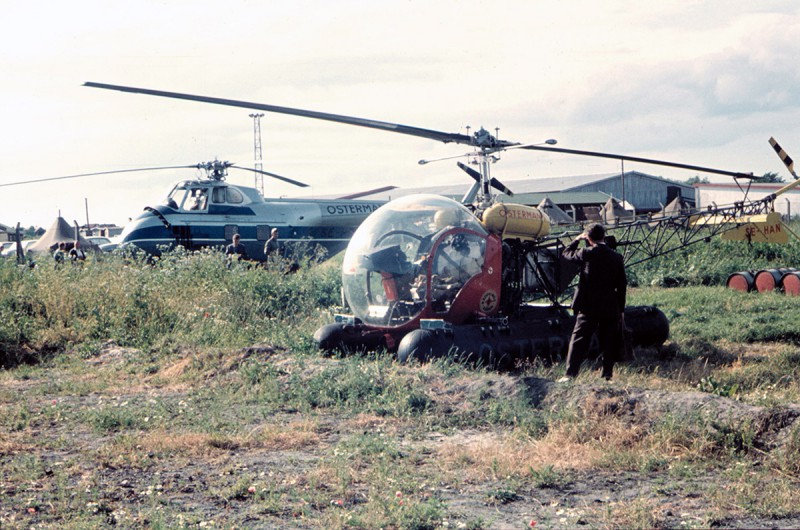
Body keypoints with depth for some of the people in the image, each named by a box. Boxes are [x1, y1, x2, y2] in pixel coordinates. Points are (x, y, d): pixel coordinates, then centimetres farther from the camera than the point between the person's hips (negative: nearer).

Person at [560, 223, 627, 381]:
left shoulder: (586, 253, -8)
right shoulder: (616, 258, 2)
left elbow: (567, 253, 9)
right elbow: (622, 286, 6)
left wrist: (577, 240, 22)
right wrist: (621, 310, 13)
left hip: (588, 307, -3)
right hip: (610, 308, 3)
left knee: (579, 340, -1)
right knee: (609, 343, 12)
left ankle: (570, 374, -9)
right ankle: (607, 375, 12)